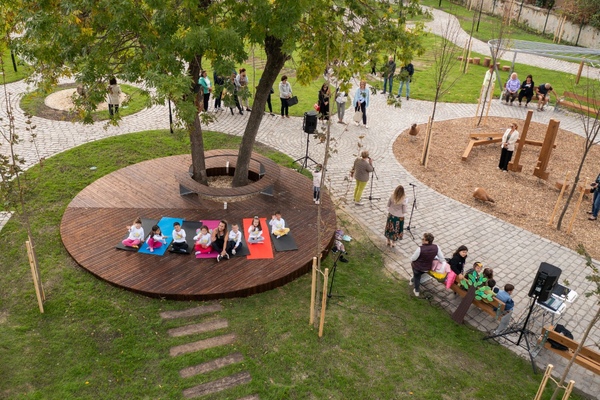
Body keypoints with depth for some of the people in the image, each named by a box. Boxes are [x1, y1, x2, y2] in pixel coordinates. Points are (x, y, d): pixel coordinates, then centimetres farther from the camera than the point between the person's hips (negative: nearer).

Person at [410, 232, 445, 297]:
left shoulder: (420, 248, -33)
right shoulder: (436, 247, -20)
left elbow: (413, 258, -20)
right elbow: (442, 257, -7)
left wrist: (411, 261, 3)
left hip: (417, 267, -4)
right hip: (427, 268, 4)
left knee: (417, 277, 27)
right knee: (418, 275, 35)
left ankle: (417, 291, 44)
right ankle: (413, 280, 62)